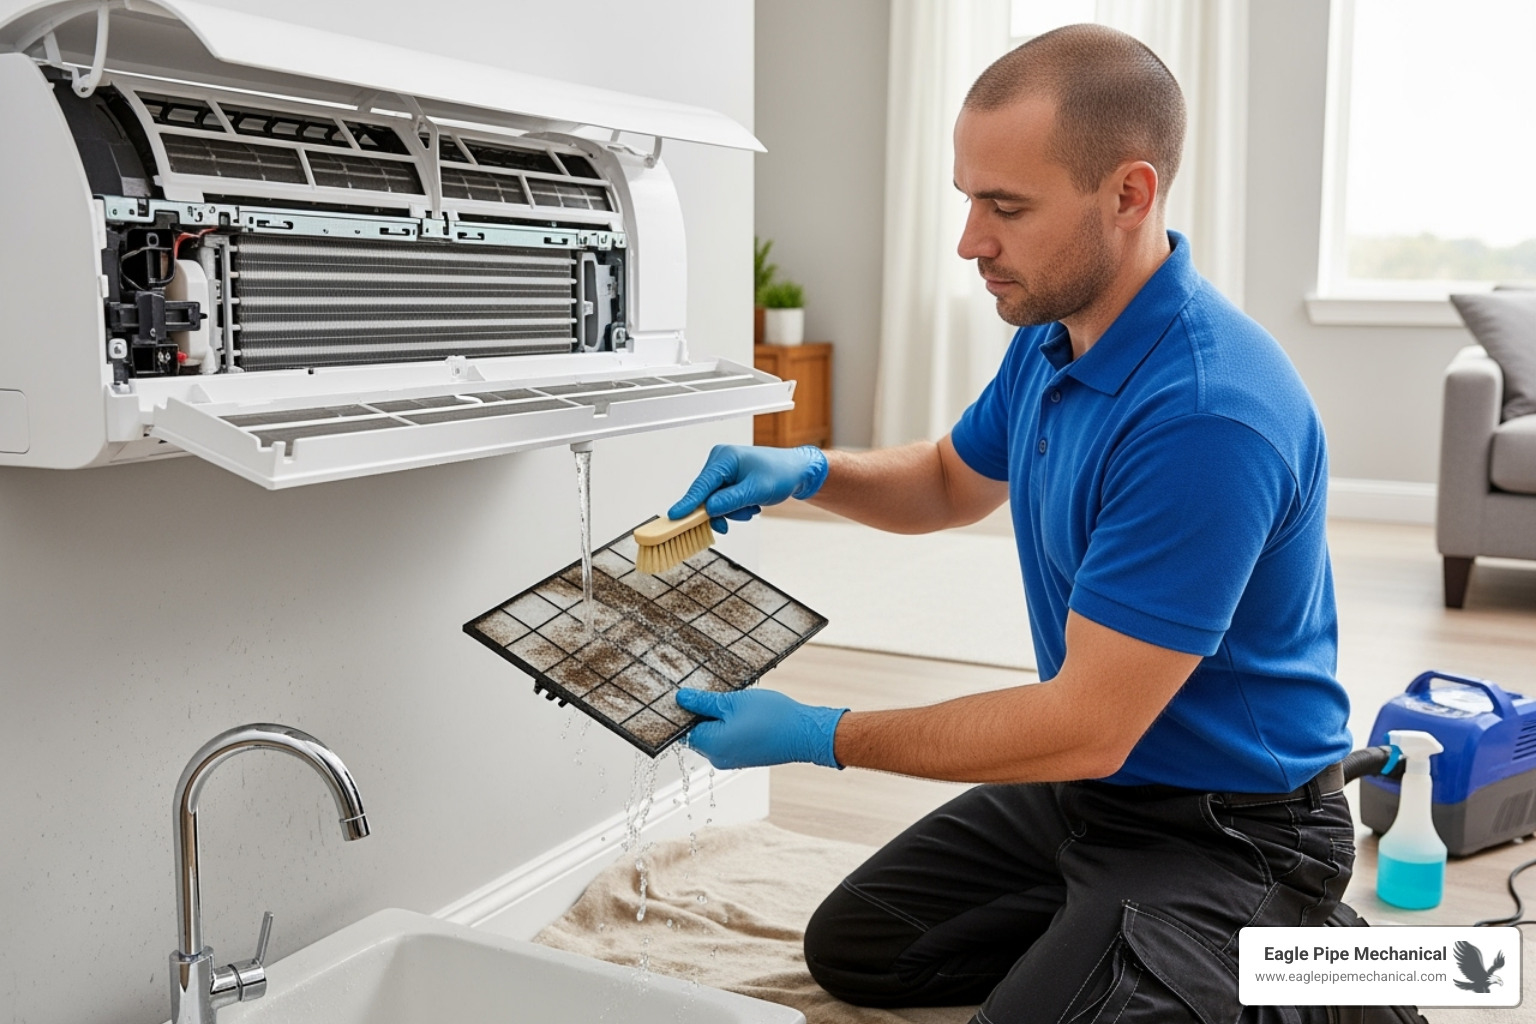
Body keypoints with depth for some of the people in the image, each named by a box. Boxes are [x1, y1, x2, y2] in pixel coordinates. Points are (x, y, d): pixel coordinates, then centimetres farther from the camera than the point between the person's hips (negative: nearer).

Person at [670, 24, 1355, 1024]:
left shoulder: (1207, 417, -32)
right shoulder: (1053, 334, -2)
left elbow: (1088, 728, -29)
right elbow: (953, 480, 17)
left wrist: (822, 736, -21)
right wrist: (808, 472, -3)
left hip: (1229, 826, -8)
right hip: (1083, 781, 9)